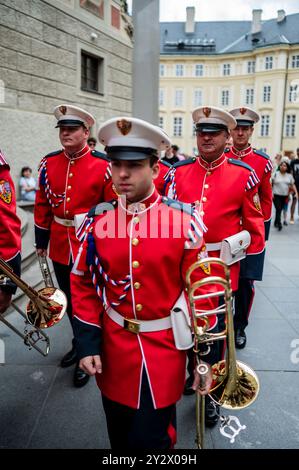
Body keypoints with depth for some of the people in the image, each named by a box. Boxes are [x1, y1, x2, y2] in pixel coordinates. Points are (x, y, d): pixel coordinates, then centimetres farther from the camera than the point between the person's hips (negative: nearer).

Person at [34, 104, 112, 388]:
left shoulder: (103, 165, -11)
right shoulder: (49, 163, 2)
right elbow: (43, 205, 8)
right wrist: (41, 241, 11)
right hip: (60, 246, 5)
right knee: (69, 299, 19)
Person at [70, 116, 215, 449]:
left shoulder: (184, 221, -14)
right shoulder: (97, 220, -6)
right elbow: (83, 286, 2)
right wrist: (88, 344, -2)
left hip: (165, 348, -3)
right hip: (113, 347, 3)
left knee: (151, 438, 10)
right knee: (119, 435, 23)